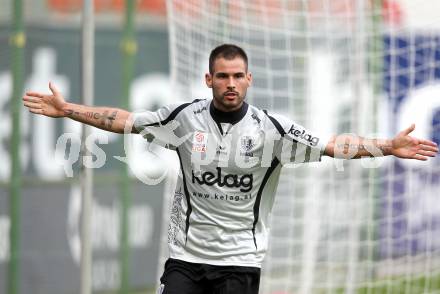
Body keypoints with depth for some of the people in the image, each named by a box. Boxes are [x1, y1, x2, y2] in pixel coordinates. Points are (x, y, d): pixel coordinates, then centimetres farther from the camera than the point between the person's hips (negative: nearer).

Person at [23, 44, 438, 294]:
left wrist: (388, 147, -24)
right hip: (186, 253, 1)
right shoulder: (185, 117, 0)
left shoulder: (271, 128, -5)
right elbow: (123, 121, 9)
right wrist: (66, 109, 8)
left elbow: (334, 146, -12)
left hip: (240, 260, -1)